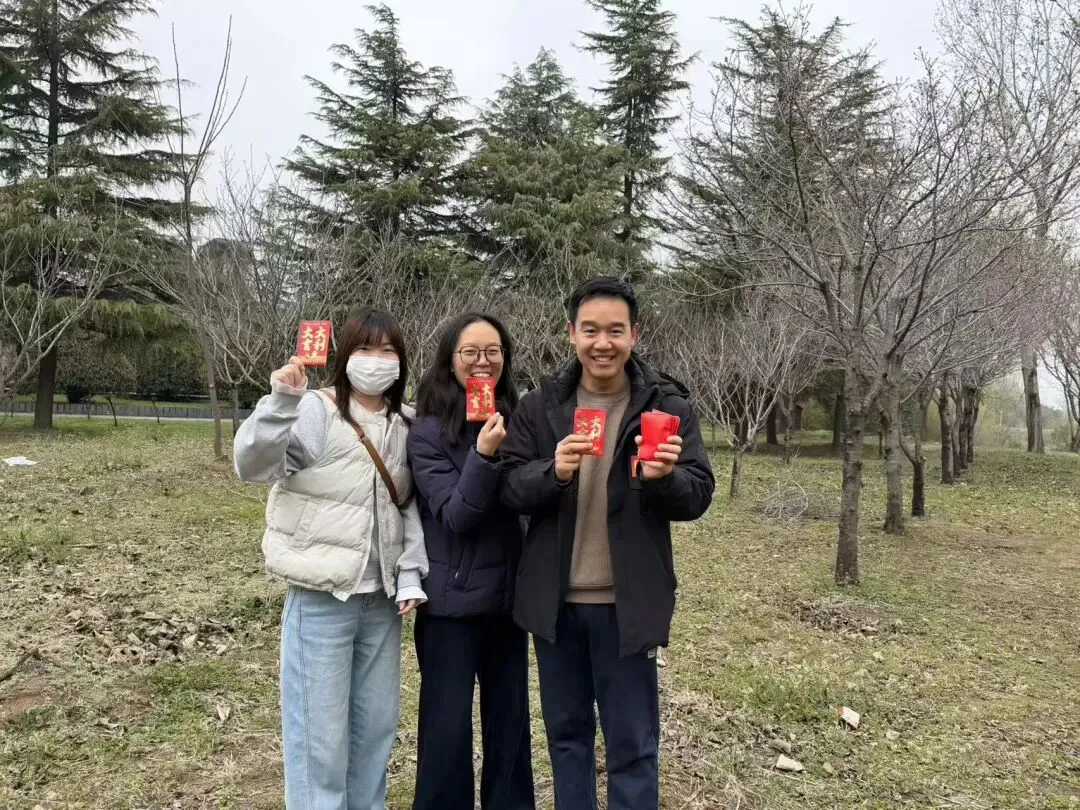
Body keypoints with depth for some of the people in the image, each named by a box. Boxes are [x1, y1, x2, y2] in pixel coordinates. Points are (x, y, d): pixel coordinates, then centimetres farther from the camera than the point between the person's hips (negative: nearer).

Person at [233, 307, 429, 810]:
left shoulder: (406, 425, 5)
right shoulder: (315, 412, -11)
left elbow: (411, 506, 9)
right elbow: (250, 465, -22)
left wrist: (411, 575, 2)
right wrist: (281, 402, -34)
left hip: (382, 598, 6)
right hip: (321, 598, -5)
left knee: (376, 724, 19)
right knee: (319, 732, 4)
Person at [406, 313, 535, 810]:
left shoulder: (517, 421, 3)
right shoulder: (428, 432, -10)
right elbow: (454, 515, -17)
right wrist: (483, 455, -29)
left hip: (508, 594, 5)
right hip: (452, 599, -4)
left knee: (510, 718, 16)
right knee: (448, 724, 6)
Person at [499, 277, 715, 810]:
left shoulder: (667, 405, -4)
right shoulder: (540, 406, 0)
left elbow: (698, 496, -6)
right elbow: (508, 489, -5)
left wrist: (664, 477, -28)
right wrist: (553, 472, -25)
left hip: (627, 602, -2)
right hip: (555, 600, 2)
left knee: (632, 744, 9)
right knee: (566, 733, 19)